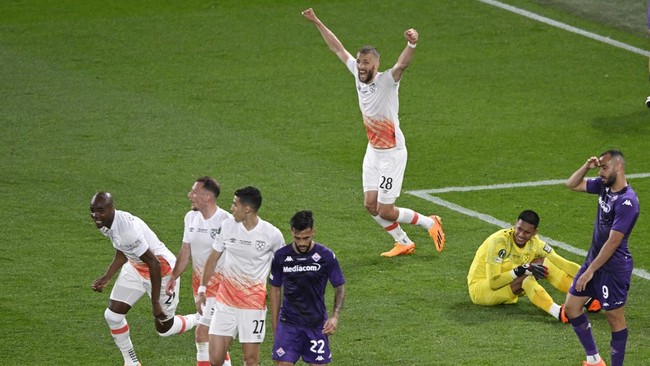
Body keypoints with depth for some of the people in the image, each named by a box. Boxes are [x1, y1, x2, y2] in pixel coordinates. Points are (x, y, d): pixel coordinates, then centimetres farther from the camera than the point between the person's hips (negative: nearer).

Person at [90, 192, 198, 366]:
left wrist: (155, 303, -27)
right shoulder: (104, 224, -7)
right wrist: (106, 278, 0)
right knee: (112, 314, -1)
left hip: (161, 269, -8)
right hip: (135, 268, 8)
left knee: (164, 328, 6)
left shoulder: (127, 229, -36)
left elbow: (154, 264, -31)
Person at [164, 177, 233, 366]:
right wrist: (173, 277, 10)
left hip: (219, 282, -7)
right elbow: (185, 251, 14)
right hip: (198, 281, 7)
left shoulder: (225, 221, -19)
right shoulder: (191, 217, 5)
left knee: (202, 332, -13)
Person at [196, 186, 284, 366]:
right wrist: (202, 289, 11)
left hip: (254, 303, -3)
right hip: (225, 302, 3)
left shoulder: (273, 235, -10)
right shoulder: (227, 226, -2)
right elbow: (213, 258, 10)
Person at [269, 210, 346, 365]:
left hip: (317, 323, 0)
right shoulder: (281, 256, -2)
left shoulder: (326, 256, -6)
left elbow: (340, 287, 3)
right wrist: (275, 325, 7)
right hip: (288, 322, 0)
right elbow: (275, 289, 8)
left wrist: (335, 316, -11)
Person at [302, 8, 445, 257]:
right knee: (371, 205, 8)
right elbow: (338, 49, 8)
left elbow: (402, 64, -42)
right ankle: (404, 243, 26)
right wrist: (317, 23, 11)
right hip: (373, 152, 7)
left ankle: (430, 223, 19)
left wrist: (411, 44, -62)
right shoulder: (358, 75, -3)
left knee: (385, 211, -3)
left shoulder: (387, 81, -21)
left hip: (392, 153, -7)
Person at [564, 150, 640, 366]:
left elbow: (613, 242, -24)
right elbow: (572, 184, 14)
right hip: (594, 259, 9)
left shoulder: (627, 201, -24)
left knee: (615, 318, 1)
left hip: (614, 267, -9)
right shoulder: (604, 186, 2)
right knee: (571, 307, 12)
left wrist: (590, 271, -21)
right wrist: (587, 166, -4)